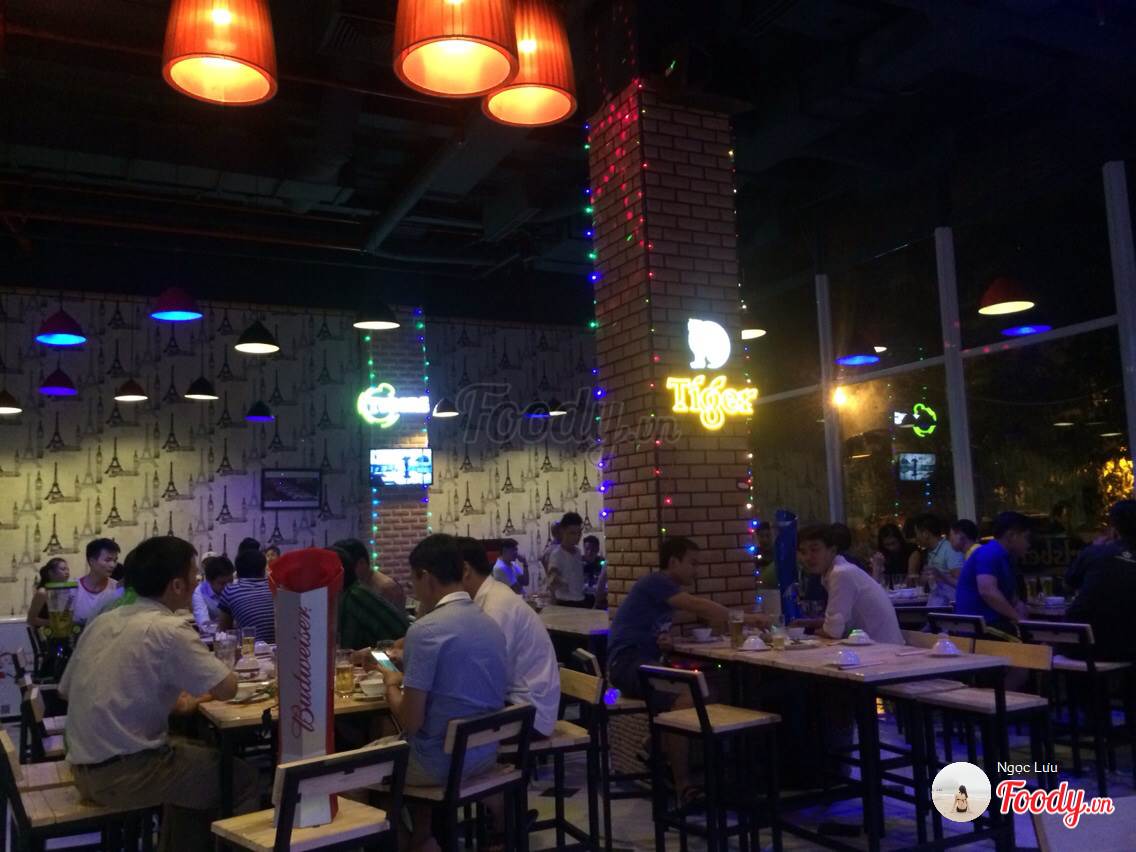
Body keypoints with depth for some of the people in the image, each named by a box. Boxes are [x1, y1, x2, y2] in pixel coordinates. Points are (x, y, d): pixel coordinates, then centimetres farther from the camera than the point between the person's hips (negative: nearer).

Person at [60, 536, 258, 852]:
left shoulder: (102, 622, 7)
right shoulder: (169, 629, -16)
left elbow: (67, 690, 17)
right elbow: (227, 688, -18)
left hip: (85, 769, 8)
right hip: (125, 773, -8)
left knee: (196, 763, 27)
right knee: (242, 779, 5)